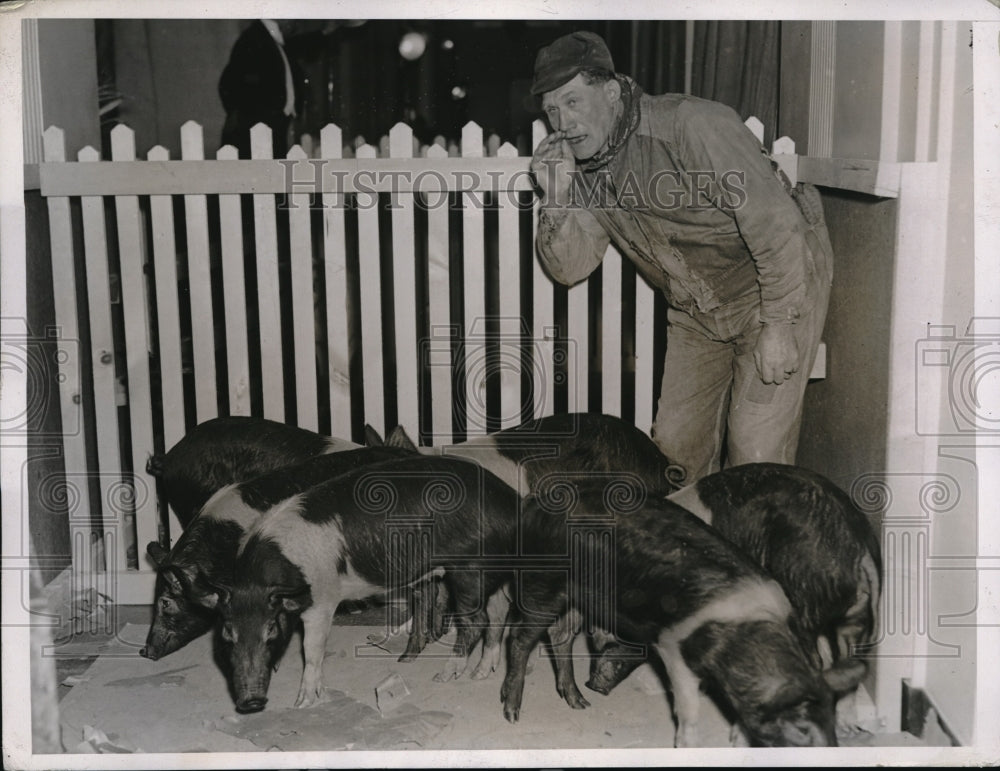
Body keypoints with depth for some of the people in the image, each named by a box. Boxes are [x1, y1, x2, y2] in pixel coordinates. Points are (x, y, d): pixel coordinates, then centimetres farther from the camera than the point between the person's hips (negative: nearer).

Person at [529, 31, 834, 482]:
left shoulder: (692, 127, -26)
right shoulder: (582, 162, -4)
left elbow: (776, 225, -26)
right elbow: (570, 267, -3)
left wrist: (778, 326, -25)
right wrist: (556, 196, -19)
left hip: (782, 285, -7)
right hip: (696, 311, 7)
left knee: (756, 452, -11)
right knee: (675, 443, 8)